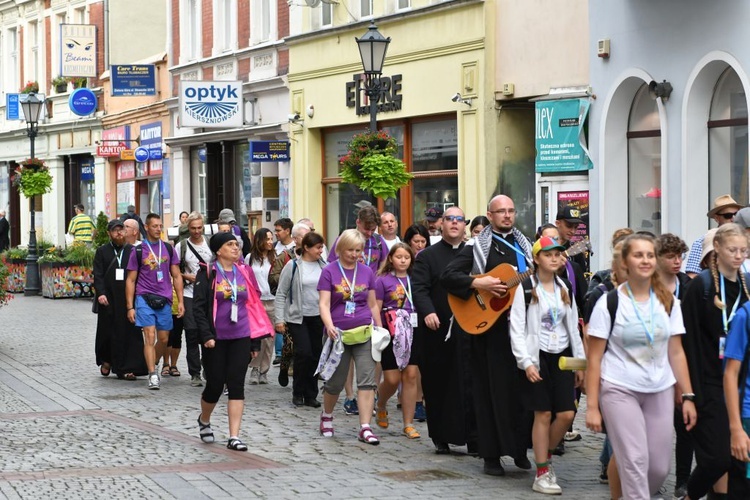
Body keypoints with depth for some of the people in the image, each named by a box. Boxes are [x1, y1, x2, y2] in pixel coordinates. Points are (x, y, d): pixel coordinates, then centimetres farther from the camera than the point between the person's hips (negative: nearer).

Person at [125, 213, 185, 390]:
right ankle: (153, 375, -14)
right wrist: (130, 307, -1)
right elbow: (131, 280, 4)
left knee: (163, 339, 8)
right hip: (144, 298, -3)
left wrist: (180, 301, 6)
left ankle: (151, 366, 30)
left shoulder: (169, 249, 9)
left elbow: (176, 277, 13)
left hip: (164, 300, 3)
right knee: (150, 336, -13)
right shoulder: (138, 251, 1)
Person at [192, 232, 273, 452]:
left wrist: (255, 341, 10)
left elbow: (254, 306, 13)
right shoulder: (207, 274, -3)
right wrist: (206, 335, -17)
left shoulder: (244, 272, 9)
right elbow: (198, 307, -6)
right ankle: (204, 420, 34)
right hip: (216, 339, -3)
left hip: (241, 337, 3)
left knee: (236, 385, -3)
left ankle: (234, 437, -3)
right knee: (215, 384, 4)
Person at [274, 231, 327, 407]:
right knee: (303, 352, -13)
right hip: (298, 317, -4)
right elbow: (281, 294, -2)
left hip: (318, 317, 4)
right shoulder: (293, 266, -5)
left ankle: (311, 395, 17)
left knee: (316, 355, 6)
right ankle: (298, 393, 5)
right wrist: (279, 319, -6)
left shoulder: (324, 266, 5)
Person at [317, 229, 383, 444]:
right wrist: (329, 326, -24)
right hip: (338, 334, -2)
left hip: (364, 333, 2)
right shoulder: (329, 271, -1)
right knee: (335, 381, 8)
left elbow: (373, 305, 14)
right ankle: (326, 416, 34)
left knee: (367, 380, -8)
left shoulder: (367, 272, 8)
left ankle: (365, 427, -9)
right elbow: (324, 304, -8)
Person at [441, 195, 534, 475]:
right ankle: (492, 455, 4)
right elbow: (448, 276, -6)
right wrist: (478, 283, -18)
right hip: (489, 326, -4)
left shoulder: (524, 246, 15)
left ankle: (520, 450, 13)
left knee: (522, 386, 3)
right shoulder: (477, 246, 1)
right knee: (493, 388, -1)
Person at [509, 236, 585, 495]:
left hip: (561, 356, 5)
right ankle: (542, 474, 5)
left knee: (566, 414, -4)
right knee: (543, 414, -3)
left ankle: (546, 455, 21)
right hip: (537, 356, -5)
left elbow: (573, 327, 15)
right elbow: (516, 329, -9)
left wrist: (580, 362, 13)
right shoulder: (526, 288, -7)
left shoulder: (564, 288, 10)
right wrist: (526, 362, -15)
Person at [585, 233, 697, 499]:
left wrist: (688, 396, 2)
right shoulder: (609, 303, -6)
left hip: (660, 391, 4)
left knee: (659, 468, 2)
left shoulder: (669, 302, 6)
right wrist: (592, 406, -9)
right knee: (635, 462, -12)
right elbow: (594, 358, -5)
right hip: (619, 390, -4)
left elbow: (676, 352, 8)